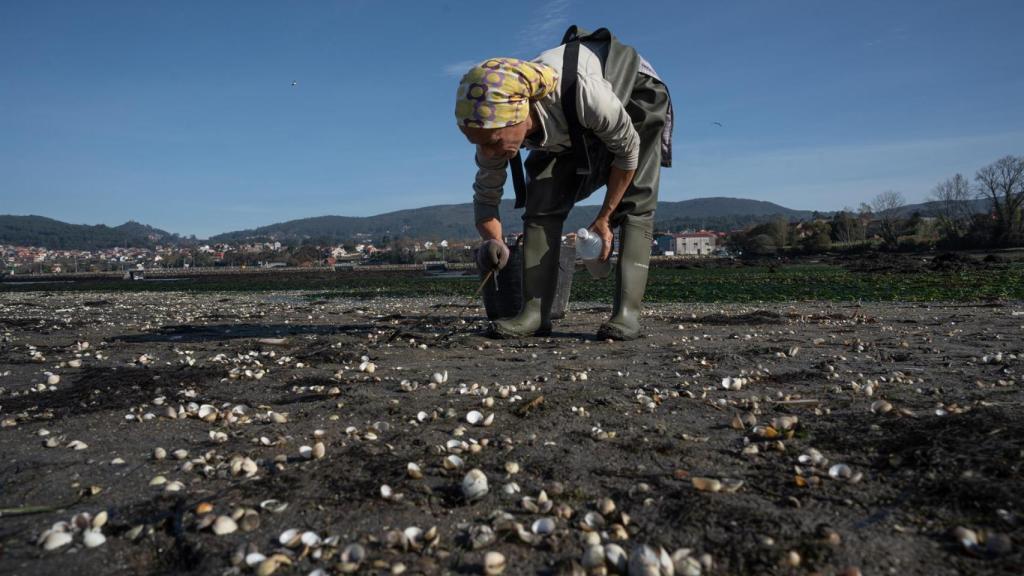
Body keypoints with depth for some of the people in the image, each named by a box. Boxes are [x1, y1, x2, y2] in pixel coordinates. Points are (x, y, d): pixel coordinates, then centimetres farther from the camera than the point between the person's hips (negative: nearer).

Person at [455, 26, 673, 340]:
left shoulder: (584, 93, -46)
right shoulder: (496, 120, -29)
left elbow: (628, 149, -27)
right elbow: (485, 195, -13)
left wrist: (604, 218, -21)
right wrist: (493, 243, -31)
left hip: (635, 96, -4)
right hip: (573, 128, 4)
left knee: (634, 202, -21)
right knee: (543, 199, -13)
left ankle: (627, 312, -21)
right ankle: (535, 312, -15)